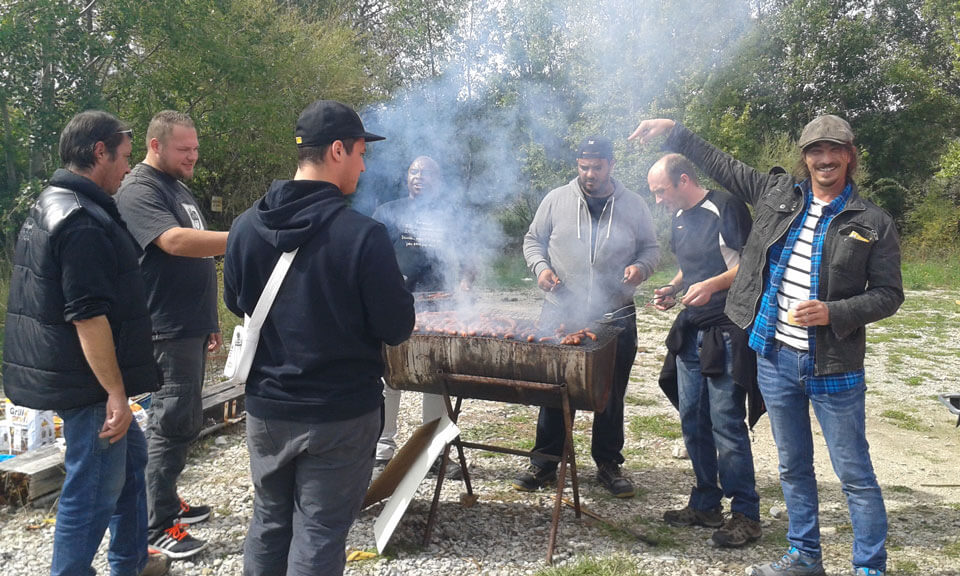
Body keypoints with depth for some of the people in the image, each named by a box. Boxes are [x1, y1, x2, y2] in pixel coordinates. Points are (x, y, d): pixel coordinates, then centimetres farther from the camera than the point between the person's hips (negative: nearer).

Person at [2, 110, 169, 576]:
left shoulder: (50, 205, 13)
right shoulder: (83, 221, -21)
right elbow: (88, 316, -26)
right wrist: (116, 393, -24)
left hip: (64, 374, 11)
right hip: (88, 383, -11)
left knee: (130, 457, 23)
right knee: (93, 491, 0)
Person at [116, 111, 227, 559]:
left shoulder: (177, 187, 17)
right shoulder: (140, 191, -13)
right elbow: (175, 241, -32)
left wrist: (210, 321, 23)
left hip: (192, 325, 10)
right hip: (169, 329, -10)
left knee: (183, 420, 16)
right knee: (173, 422, -4)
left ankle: (167, 501, 30)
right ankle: (157, 526, 6)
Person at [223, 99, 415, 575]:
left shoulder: (246, 227, -4)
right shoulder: (363, 234, -20)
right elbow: (396, 329, -14)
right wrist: (396, 286, 5)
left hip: (266, 408, 5)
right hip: (340, 412, -4)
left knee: (268, 521, 21)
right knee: (318, 533, 8)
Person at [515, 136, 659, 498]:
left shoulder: (633, 206, 5)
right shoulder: (556, 200, 4)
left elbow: (650, 248, 12)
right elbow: (533, 240, 11)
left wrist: (641, 267, -9)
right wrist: (540, 267, -8)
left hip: (615, 318, 1)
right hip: (560, 314, 0)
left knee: (611, 396, 10)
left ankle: (608, 465, 25)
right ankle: (545, 463, 20)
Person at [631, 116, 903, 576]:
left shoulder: (873, 223, -4)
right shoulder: (776, 193, 5)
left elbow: (889, 294, -4)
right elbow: (719, 164, 13)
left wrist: (833, 313, -18)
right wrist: (672, 131, 10)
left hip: (833, 366, -4)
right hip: (776, 358, 4)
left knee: (854, 474, 4)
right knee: (793, 466, 17)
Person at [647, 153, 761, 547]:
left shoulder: (725, 207, -11)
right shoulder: (680, 218, 14)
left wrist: (712, 285, -26)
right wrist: (674, 289, 8)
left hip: (725, 333, -8)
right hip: (691, 333, 9)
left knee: (726, 423, -5)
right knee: (692, 420, 12)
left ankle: (746, 514, 8)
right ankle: (705, 504, 25)